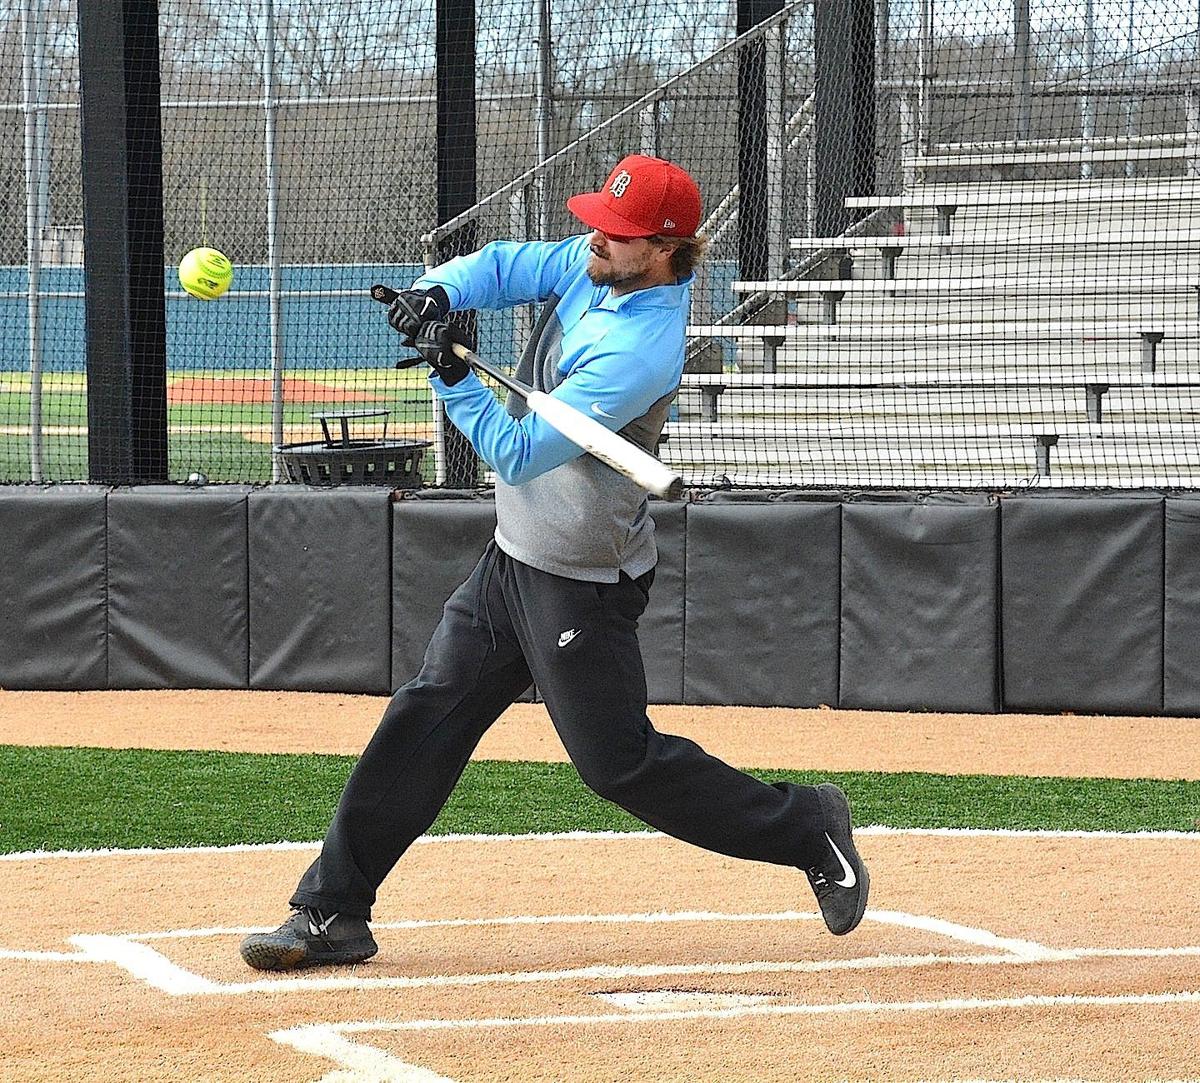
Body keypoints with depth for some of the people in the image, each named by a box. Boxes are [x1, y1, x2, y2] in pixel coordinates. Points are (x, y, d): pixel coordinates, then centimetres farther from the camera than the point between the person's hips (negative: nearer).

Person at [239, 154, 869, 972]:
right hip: (515, 558, 9)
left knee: (620, 763, -2)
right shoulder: (597, 264, -3)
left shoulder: (641, 351, -29)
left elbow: (520, 452, -28)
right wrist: (438, 293, -14)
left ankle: (804, 827, 14)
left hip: (581, 583, -9)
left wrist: (451, 374, -31)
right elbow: (503, 267, 5)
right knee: (424, 721, 6)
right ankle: (334, 913, 10)